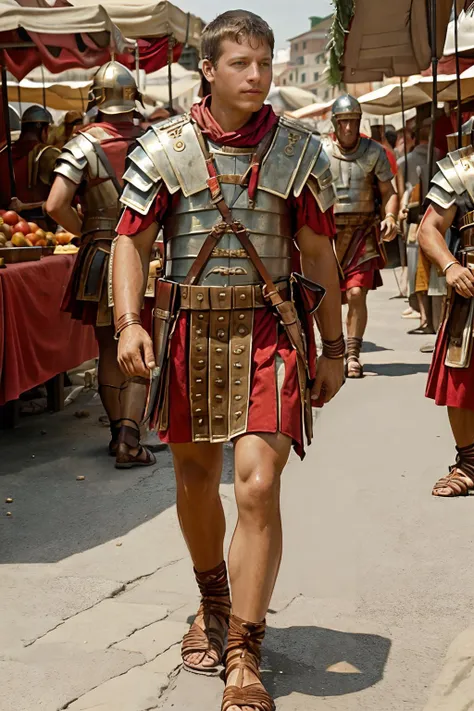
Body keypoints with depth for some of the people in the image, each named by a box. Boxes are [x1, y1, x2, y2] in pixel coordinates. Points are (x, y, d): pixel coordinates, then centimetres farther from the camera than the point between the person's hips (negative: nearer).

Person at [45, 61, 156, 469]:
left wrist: (86, 232, 1)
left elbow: (56, 205, -16)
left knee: (109, 349, 15)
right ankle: (130, 439, -3)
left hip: (99, 257, 0)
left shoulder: (84, 144, -8)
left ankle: (119, 433, 24)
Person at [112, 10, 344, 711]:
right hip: (189, 330, 2)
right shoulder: (165, 146, 2)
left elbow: (319, 254, 7)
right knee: (194, 480, 15)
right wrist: (128, 323, -13)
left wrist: (334, 349, 7)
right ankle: (213, 601, 43)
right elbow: (131, 239, 3)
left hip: (271, 331, -1)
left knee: (257, 488, -12)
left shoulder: (299, 149, 3)